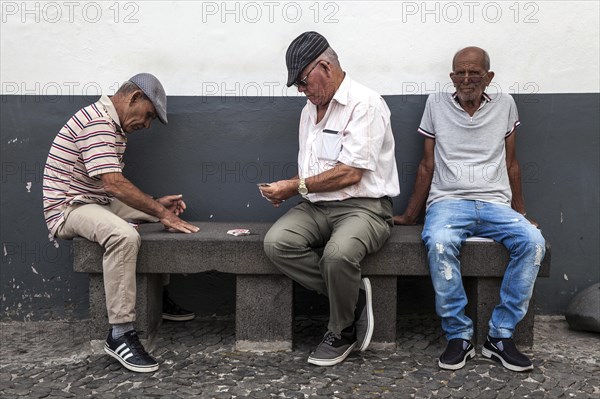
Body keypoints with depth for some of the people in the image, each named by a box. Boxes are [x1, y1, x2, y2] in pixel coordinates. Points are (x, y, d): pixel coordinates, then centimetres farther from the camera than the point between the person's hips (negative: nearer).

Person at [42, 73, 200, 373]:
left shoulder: (113, 125, 15)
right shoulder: (97, 121, -19)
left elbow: (114, 187, 15)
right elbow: (114, 183, -28)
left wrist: (157, 204, 3)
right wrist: (160, 211, -22)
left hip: (99, 202, 11)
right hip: (68, 208, -11)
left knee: (161, 217, 10)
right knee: (124, 235, -36)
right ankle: (120, 334, -32)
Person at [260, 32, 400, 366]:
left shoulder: (365, 103, -8)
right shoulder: (310, 110, 19)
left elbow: (350, 173, -16)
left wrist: (297, 186, -9)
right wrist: (285, 190, 2)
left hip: (363, 207, -7)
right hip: (317, 207, 7)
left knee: (338, 254, -37)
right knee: (277, 242, -22)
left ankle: (342, 333, -7)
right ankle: (355, 296, -8)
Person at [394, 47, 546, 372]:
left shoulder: (504, 105, 14)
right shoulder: (436, 104, 11)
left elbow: (511, 164, 17)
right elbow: (427, 165, 12)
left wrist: (521, 214, 14)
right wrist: (409, 216, 9)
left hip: (496, 204, 2)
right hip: (447, 201, -2)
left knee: (533, 241, -28)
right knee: (440, 243, -36)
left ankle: (500, 336, -18)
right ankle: (459, 335, -21)